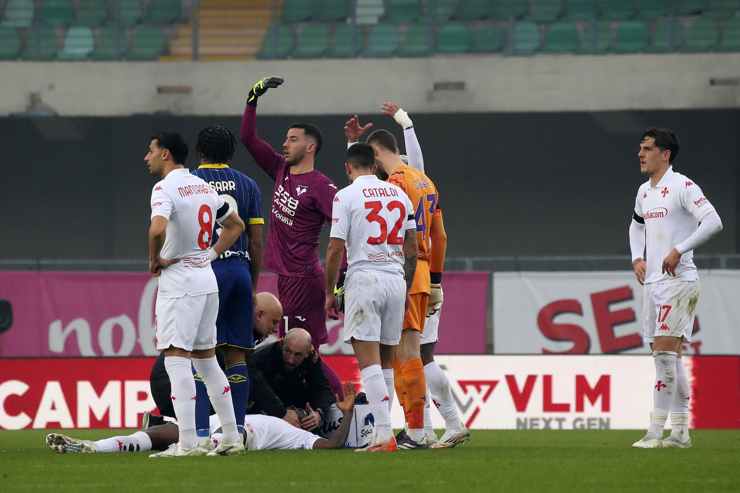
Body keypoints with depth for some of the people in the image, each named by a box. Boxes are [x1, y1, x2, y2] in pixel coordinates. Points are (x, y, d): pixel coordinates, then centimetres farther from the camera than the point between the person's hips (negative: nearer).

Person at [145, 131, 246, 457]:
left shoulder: (165, 188, -13)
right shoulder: (204, 187, 13)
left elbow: (158, 229, -31)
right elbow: (236, 225, 26)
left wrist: (154, 260, -13)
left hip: (178, 282, -8)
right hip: (207, 280, 8)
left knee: (176, 359, -8)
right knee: (206, 359, 15)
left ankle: (188, 442, -14)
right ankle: (231, 438, 15)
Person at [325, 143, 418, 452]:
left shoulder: (346, 196, -4)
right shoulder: (399, 194, 12)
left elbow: (335, 248, -7)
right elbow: (412, 247, 14)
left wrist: (329, 293, 2)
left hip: (364, 279, -5)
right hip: (396, 279, 5)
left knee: (369, 361, -7)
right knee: (386, 361, 12)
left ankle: (385, 435, -16)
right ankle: (382, 429, 11)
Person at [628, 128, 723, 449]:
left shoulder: (682, 187, -10)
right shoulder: (644, 192, 15)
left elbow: (713, 222, -20)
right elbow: (637, 225, 34)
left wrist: (679, 250, -22)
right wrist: (637, 258, 18)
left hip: (678, 279, -9)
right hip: (653, 281, 9)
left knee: (664, 351, -13)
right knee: (669, 357, 8)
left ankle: (656, 432, -15)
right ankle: (680, 432, 12)